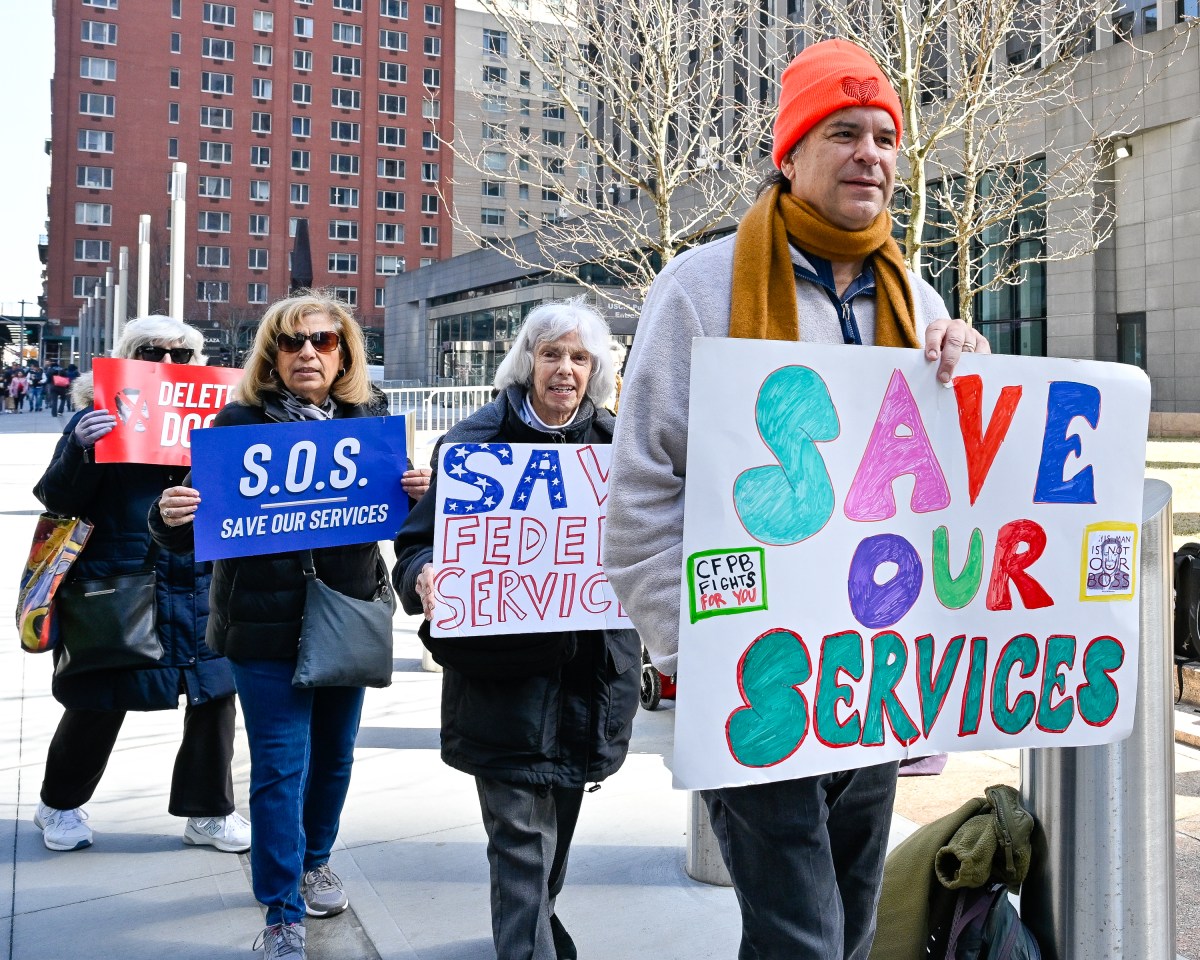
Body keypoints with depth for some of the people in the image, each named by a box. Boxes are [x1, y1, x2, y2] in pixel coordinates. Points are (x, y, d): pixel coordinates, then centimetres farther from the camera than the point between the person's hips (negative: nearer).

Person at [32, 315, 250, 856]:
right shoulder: (97, 416, -1)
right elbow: (57, 499, -6)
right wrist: (80, 447, -23)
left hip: (199, 587, 3)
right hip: (116, 584, -3)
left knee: (216, 694, 2)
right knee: (100, 704, 8)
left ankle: (207, 812, 20)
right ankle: (59, 804, 33)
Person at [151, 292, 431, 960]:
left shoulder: (371, 416, 4)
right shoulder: (240, 422, -6)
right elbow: (194, 531, -6)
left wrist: (417, 491, -11)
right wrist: (172, 518, -29)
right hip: (267, 622, -4)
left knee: (334, 753, 17)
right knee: (281, 765, 0)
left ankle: (314, 861, 42)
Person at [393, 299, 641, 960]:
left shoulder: (616, 442, 6)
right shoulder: (477, 439, -4)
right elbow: (418, 540, -5)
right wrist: (426, 576, -27)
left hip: (593, 664, 4)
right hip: (503, 665, -4)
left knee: (559, 819, 21)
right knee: (522, 834, -6)